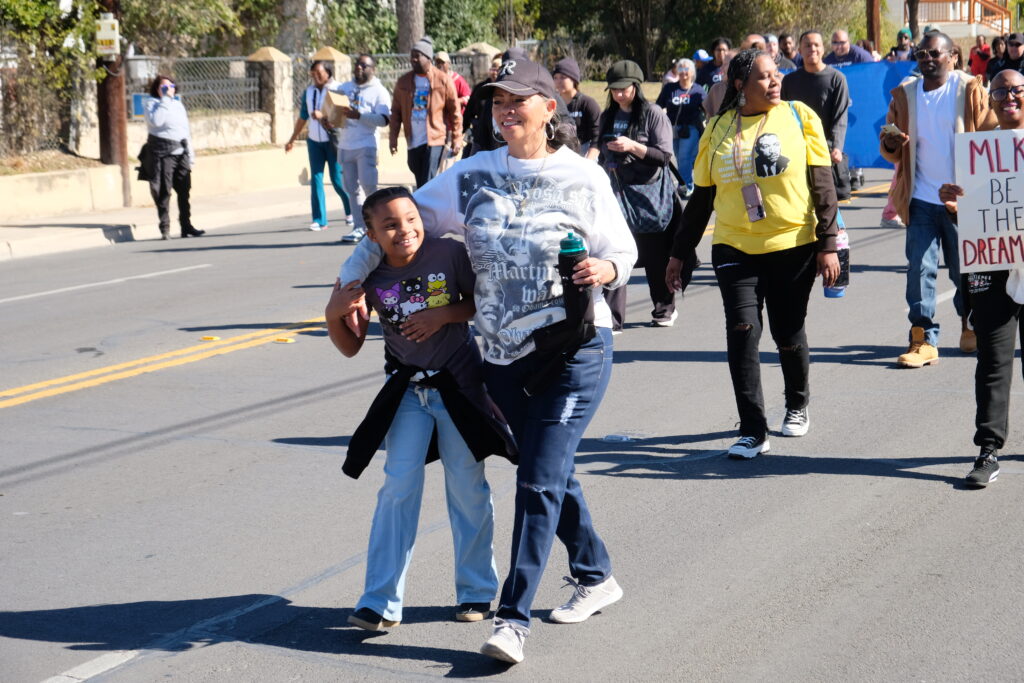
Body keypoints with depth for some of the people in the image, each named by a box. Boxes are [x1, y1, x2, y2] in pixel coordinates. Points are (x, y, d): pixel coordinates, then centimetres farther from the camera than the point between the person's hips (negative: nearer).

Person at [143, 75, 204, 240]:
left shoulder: (178, 104, 19)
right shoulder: (152, 103, 0)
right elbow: (156, 121, -21)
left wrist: (191, 154, 17)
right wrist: (165, 99, -16)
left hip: (181, 152, 6)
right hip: (162, 153, -6)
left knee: (184, 191, 4)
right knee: (164, 192, -5)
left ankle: (186, 226, 9)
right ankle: (165, 229, -3)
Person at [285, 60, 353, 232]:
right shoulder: (308, 92, 9)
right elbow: (303, 118, 17)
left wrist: (323, 116, -27)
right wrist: (292, 139, 20)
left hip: (333, 140, -5)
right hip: (314, 140, 5)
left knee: (337, 179, -2)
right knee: (316, 179, -2)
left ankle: (351, 211, 23)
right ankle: (319, 220, 0)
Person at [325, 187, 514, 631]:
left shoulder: (448, 253, -16)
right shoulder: (368, 276, -10)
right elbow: (350, 347, -2)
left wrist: (444, 314, -20)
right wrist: (333, 315, -21)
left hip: (459, 384, -1)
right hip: (406, 390, 1)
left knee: (467, 486, 6)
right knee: (398, 488, -4)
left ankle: (476, 591, 21)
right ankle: (382, 601, -1)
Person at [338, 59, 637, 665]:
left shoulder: (583, 177, -2)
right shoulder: (474, 175, 5)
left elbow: (623, 250, 5)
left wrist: (606, 268, -18)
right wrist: (353, 280, 0)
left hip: (575, 348, -4)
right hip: (505, 355, 4)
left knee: (540, 479, -10)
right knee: (551, 473, 15)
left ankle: (514, 617, -9)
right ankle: (597, 576, 35)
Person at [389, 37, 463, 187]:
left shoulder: (443, 80, -4)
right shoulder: (403, 82, 6)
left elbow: (454, 111, -1)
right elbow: (396, 112, 9)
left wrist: (457, 139, -4)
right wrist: (393, 137, 0)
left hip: (435, 141, -4)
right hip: (413, 141, 4)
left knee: (427, 184, -11)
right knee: (421, 184, 13)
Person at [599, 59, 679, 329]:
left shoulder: (653, 114, -6)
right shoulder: (607, 117, 11)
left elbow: (665, 155, -13)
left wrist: (633, 146, -24)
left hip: (650, 194, -4)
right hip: (617, 192, 4)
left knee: (655, 256, 8)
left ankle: (665, 309, 28)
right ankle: (612, 317, -10)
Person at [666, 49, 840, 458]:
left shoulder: (799, 117, 1)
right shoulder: (718, 130, 5)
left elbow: (822, 185, 0)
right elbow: (701, 197, 12)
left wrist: (828, 244, -5)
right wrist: (679, 253, 12)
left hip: (794, 247, -1)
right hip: (735, 248, 1)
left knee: (788, 335, 7)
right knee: (742, 330, -13)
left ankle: (797, 405, 35)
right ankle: (752, 430, -8)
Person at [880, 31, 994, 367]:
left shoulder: (970, 90, -2)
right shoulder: (904, 95, 8)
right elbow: (893, 151, 14)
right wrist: (890, 145, -10)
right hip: (921, 198, 2)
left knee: (965, 268, 8)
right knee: (920, 268, -5)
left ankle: (970, 326, 31)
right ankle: (924, 339, -2)